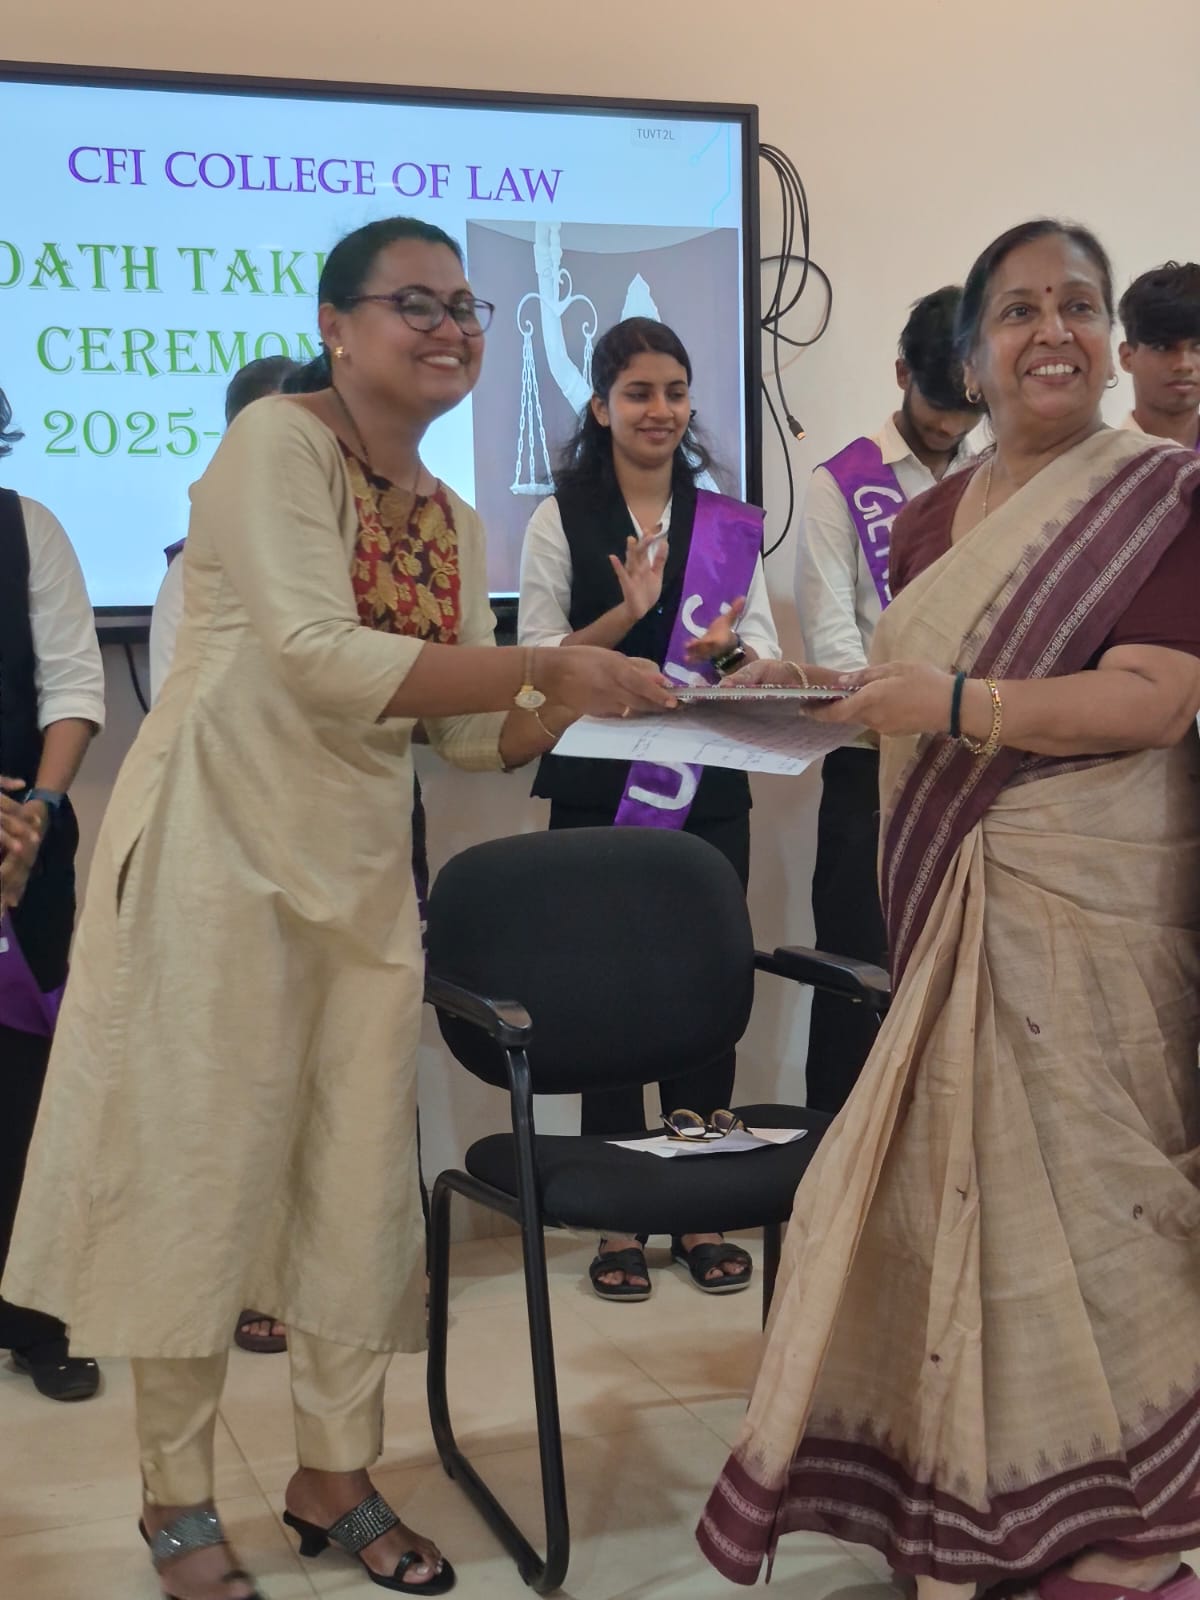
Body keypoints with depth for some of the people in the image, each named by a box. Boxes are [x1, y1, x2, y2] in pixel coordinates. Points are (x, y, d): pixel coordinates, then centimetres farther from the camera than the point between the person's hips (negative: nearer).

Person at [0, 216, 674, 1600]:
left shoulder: (453, 522, 11)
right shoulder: (277, 442, -11)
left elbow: (476, 733, 9)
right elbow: (315, 654, -25)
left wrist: (582, 695, -10)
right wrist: (544, 664, -28)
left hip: (360, 867, 7)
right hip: (221, 853, -7)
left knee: (362, 1170, 9)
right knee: (203, 1165, 2)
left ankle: (332, 1475, 26)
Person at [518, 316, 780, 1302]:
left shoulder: (729, 522, 10)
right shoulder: (561, 519, 3)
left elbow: (767, 654, 6)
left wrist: (730, 649, -17)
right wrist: (625, 615, -17)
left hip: (709, 789, 2)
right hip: (598, 789, -2)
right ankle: (618, 1220, 13)